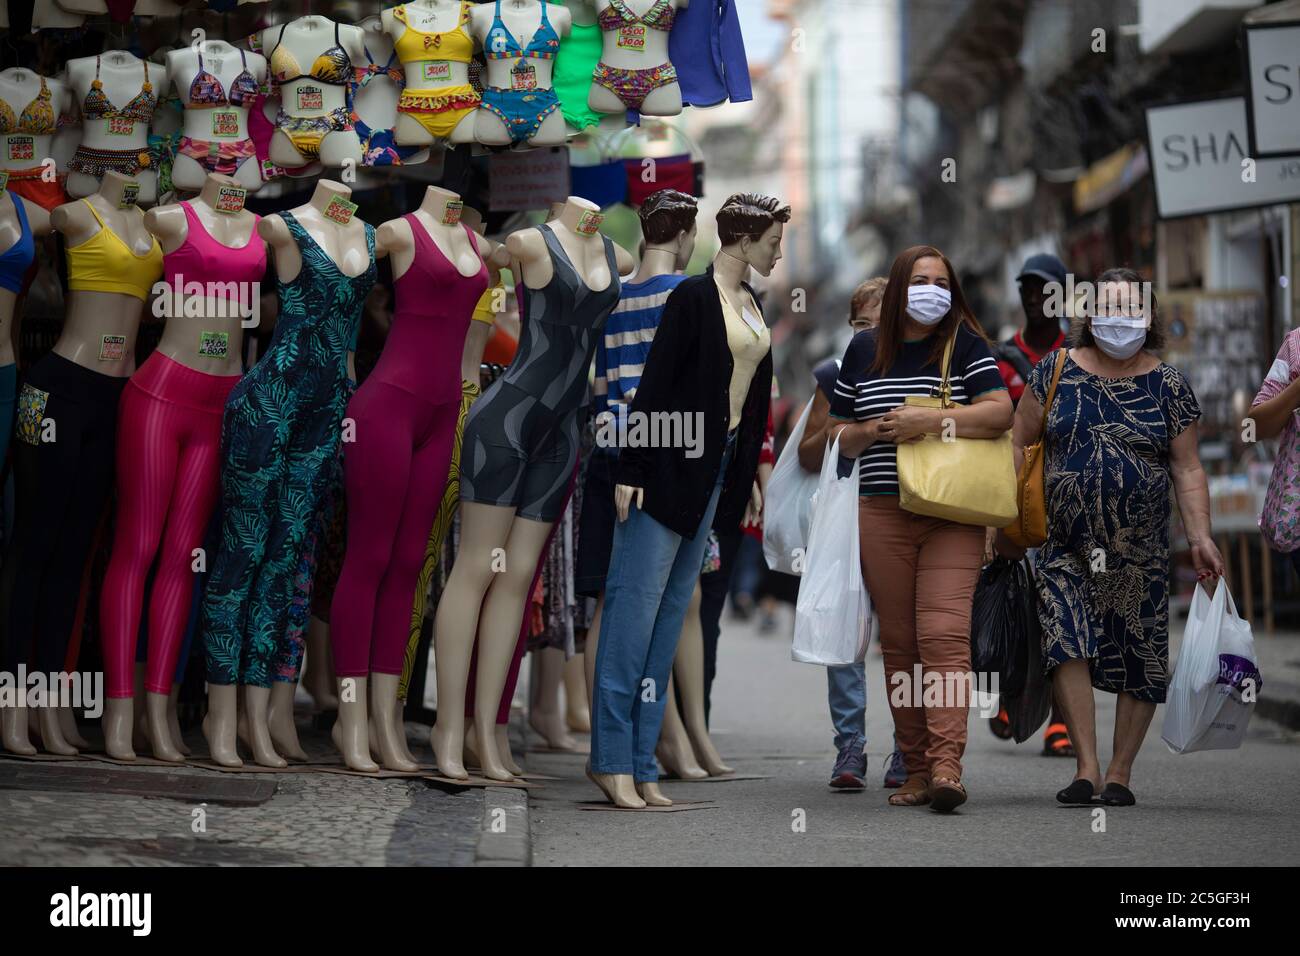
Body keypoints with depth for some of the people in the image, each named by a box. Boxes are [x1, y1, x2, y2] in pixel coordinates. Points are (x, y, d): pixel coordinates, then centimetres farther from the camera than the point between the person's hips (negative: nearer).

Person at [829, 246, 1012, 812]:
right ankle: (916, 770, 7)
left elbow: (1000, 412, -7)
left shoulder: (966, 346, 5)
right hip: (882, 515, 3)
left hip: (954, 516, -3)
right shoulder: (863, 351, 13)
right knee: (898, 644, 2)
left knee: (944, 635, -16)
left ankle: (946, 765, -23)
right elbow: (838, 434, 19)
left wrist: (930, 421, -16)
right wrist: (873, 430, -2)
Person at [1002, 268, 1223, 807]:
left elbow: (1186, 469, 5)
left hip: (1140, 550, 1)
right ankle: (1086, 768, -15)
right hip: (1065, 545, -1)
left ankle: (1119, 774, 13)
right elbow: (1020, 444, 8)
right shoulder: (1056, 372, 4)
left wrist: (1200, 537, -4)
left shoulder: (1169, 386, 4)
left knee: (1140, 660, 1)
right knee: (1066, 640, -17)